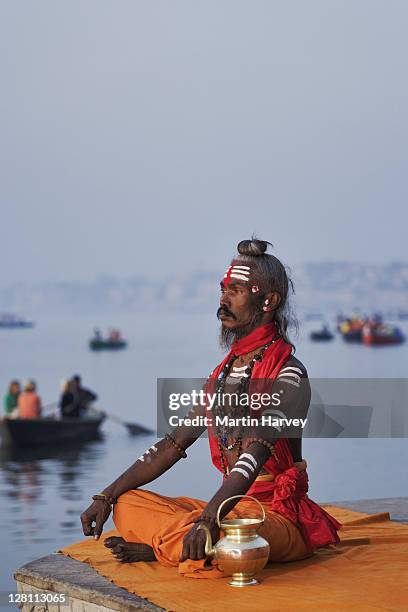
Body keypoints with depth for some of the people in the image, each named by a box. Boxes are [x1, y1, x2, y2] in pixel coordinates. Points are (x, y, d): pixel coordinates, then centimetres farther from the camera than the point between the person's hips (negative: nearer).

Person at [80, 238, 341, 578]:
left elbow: (257, 453, -28)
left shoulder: (288, 375, -12)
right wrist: (106, 496, 7)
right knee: (127, 504, -5)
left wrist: (209, 518, -42)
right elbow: (171, 446, 15)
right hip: (231, 508, 7)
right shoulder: (223, 374, 15)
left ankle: (160, 549, -13)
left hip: (280, 516, -7)